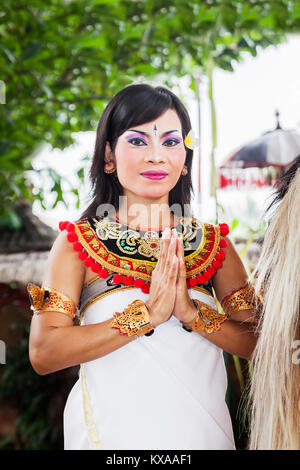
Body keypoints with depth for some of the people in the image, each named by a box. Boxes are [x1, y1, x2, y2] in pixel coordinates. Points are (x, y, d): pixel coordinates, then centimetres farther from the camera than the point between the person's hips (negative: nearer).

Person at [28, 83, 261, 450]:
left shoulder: (214, 244, 1)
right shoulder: (76, 244, -6)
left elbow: (258, 344, -3)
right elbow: (43, 354, -16)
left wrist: (191, 312, -19)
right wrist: (146, 313, -21)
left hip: (201, 432, 3)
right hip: (109, 434, -2)